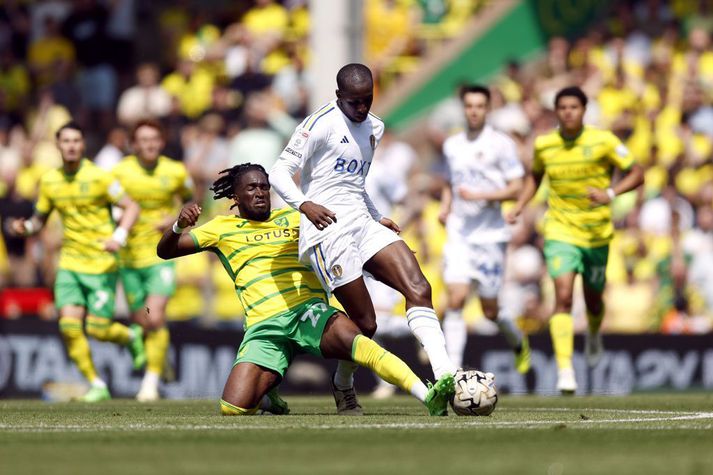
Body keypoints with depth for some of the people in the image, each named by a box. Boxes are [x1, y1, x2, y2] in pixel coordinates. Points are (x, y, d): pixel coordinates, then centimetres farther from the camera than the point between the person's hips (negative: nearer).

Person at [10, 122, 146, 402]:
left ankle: (132, 337, 30)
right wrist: (26, 227, -8)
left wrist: (118, 237, -23)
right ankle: (96, 385, 3)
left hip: (101, 265, -4)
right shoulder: (49, 181, 4)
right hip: (70, 264, 4)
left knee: (98, 329, -6)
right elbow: (40, 218, 15)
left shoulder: (98, 177, -10)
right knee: (69, 324, -10)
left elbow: (132, 207, -7)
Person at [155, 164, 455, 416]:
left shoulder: (293, 218, 21)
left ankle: (429, 397, -48)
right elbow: (165, 251, 14)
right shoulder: (222, 229, 16)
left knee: (352, 339, -35)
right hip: (263, 325, 0)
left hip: (308, 311, 0)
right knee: (233, 409, -20)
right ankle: (265, 395, 18)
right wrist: (179, 225, -8)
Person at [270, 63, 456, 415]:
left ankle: (445, 375, -25)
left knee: (418, 288, -16)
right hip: (328, 228, -7)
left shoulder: (374, 128, 18)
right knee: (365, 323, -8)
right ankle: (343, 387, 19)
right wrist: (304, 204, -27)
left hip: (362, 223, 7)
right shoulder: (322, 124, -6)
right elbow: (279, 172, -10)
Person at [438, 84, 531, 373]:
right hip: (458, 234, 3)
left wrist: (481, 195, -20)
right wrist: (445, 207, 6)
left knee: (490, 311, 5)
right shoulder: (451, 145, 10)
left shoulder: (501, 144, -5)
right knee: (455, 301, -15)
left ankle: (519, 344, 37)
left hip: (491, 235, -3)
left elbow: (516, 188, -8)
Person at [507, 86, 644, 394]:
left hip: (597, 233, 0)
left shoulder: (603, 141, -10)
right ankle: (565, 371, -22)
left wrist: (611, 193, -23)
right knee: (563, 297, -18)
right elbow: (535, 175, 18)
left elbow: (636, 173, -6)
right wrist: (520, 205, 4)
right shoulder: (543, 145, -2)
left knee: (593, 299, 15)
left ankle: (594, 336, 53)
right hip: (560, 231, 0)